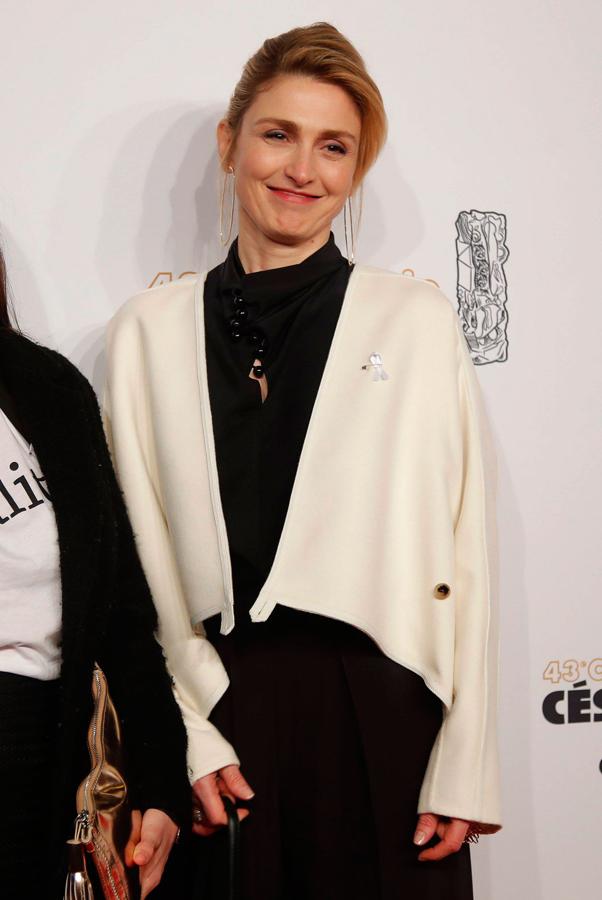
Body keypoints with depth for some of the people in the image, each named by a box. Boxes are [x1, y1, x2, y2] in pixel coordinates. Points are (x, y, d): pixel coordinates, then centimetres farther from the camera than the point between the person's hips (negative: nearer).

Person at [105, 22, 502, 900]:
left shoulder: (419, 319, 2)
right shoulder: (150, 329, 6)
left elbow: (466, 554, -1)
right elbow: (140, 558, 3)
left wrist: (464, 770, -5)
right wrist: (189, 737, -6)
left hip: (382, 708, -1)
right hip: (221, 706, 1)